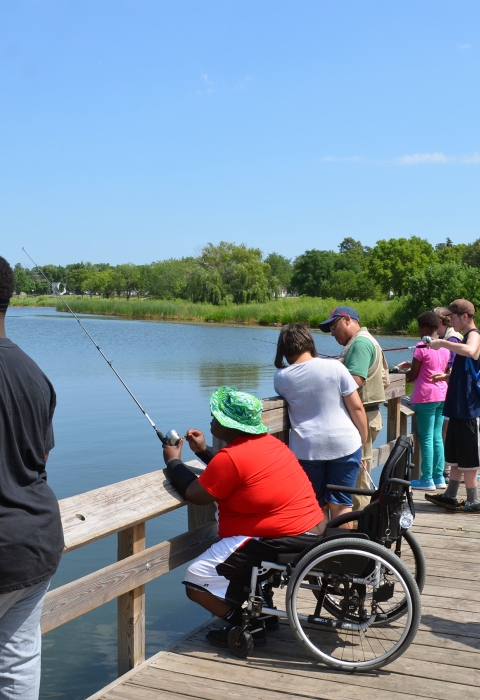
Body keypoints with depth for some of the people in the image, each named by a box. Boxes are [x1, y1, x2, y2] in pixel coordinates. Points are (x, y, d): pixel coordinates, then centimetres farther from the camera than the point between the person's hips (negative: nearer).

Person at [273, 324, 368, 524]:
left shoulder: (280, 377, -1)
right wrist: (364, 439, 7)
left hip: (306, 449, 1)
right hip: (344, 444, -1)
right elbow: (356, 407, -3)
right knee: (340, 504, 7)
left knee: (316, 506, 14)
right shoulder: (334, 367, -5)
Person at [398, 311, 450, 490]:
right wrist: (412, 365, 22)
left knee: (426, 438, -2)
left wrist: (406, 373, 14)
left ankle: (427, 479, 0)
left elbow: (413, 375, -10)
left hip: (426, 396, -7)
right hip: (442, 395, 7)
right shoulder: (445, 347, 9)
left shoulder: (422, 347, -12)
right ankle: (439, 477, 14)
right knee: (437, 437, 11)